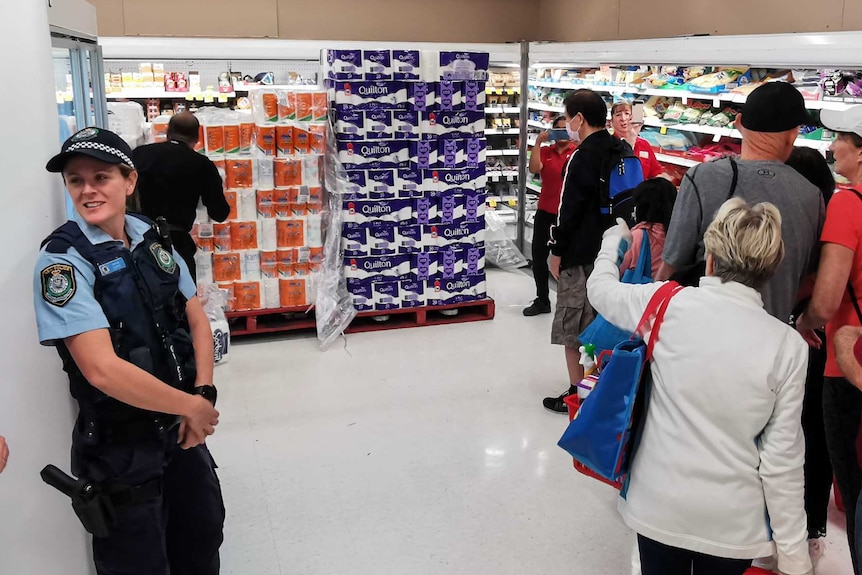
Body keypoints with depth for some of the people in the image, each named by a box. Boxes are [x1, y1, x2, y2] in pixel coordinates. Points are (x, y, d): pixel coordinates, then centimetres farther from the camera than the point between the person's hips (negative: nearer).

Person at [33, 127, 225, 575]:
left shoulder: (152, 238, 1)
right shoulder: (63, 260, -18)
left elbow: (197, 321, 6)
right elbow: (102, 369, -26)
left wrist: (204, 396, -9)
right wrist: (192, 407, -17)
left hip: (180, 428, 6)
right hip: (120, 448, -5)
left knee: (202, 537, 22)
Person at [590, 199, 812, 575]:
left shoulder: (667, 305, -12)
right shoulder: (788, 346, -12)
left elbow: (600, 287, 8)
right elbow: (782, 459, -10)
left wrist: (614, 238, 27)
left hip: (658, 506, 1)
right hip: (733, 522, 0)